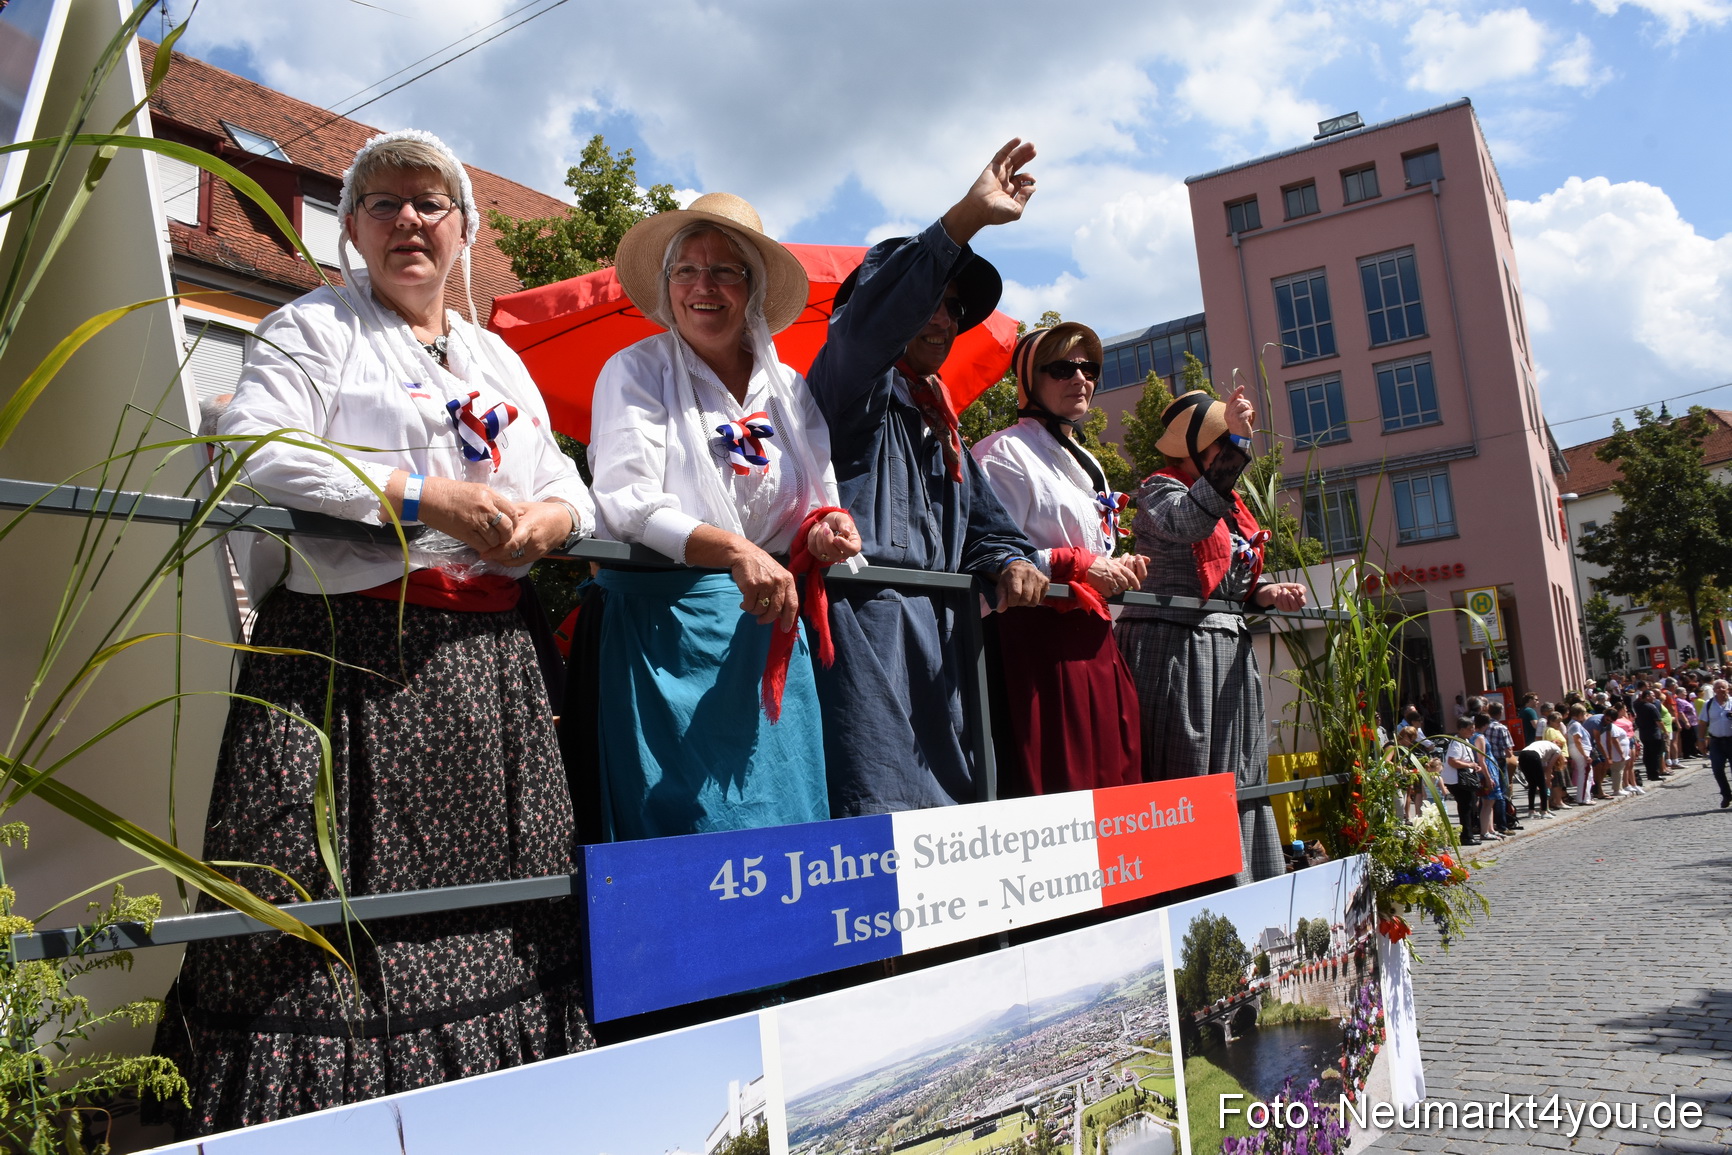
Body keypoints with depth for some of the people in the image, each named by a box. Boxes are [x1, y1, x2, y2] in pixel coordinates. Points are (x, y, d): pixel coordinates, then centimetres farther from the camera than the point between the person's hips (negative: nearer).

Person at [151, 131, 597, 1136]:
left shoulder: (500, 360, 24)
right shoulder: (312, 328, 7)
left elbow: (571, 488, 22)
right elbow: (255, 451, -10)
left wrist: (550, 517, -4)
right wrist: (426, 497, -16)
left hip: (489, 664, 5)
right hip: (350, 651, -5)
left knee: (492, 890, 6)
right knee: (332, 895, -8)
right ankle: (303, 1091, 6)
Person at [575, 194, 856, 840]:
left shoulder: (789, 390, 10)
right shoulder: (636, 373, -1)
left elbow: (814, 504, 15)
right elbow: (626, 504, -13)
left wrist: (821, 529, -9)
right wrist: (734, 551, -26)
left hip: (766, 630, 4)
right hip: (661, 628, -4)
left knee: (781, 814, 5)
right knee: (680, 826, -3)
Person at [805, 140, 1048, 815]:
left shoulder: (941, 431, 29)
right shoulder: (855, 389, 5)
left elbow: (986, 526, 29)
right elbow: (866, 317, -17)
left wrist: (1010, 563, 4)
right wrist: (965, 220, -27)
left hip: (939, 638, 8)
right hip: (863, 625, -8)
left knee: (954, 812, 3)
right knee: (877, 814, -17)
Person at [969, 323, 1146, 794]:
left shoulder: (1085, 463, 22)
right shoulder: (1005, 452, -6)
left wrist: (1118, 569, 9)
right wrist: (1079, 565, -14)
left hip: (1094, 640, 9)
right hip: (1039, 639, -9)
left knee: (1116, 780, 6)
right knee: (1054, 785, -10)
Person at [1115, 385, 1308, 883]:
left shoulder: (1231, 507, 20)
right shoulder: (1160, 490, -5)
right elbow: (1188, 524, -30)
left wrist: (1266, 593, 6)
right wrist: (1235, 444, -30)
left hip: (1229, 656, 9)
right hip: (1174, 651, -8)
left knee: (1239, 782, 7)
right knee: (1186, 778, -11)